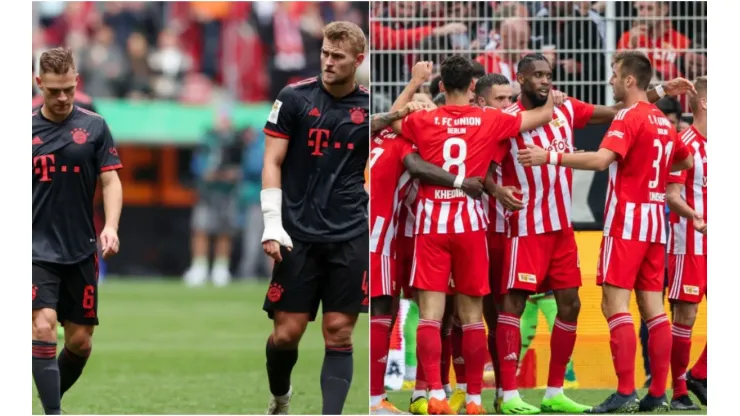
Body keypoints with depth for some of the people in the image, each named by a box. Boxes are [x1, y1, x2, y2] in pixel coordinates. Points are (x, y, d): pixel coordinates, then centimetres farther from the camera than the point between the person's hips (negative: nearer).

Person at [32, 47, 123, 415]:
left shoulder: (94, 127, 2)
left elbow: (111, 180, 1)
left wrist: (110, 227, -15)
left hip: (81, 252, 2)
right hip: (37, 250, -2)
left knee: (80, 341, 6)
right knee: (43, 328, -18)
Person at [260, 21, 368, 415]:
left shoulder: (369, 106, 3)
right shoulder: (294, 98, -2)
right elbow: (272, 163, -1)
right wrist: (272, 226, -9)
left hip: (350, 238, 1)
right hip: (299, 235, -1)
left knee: (339, 333, -2)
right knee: (287, 331, 0)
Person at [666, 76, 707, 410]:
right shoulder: (685, 144, -10)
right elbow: (672, 194, -16)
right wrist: (693, 216, -32)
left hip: (712, 242, 7)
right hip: (690, 245, -7)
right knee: (685, 314, -3)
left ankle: (698, 375, 16)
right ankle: (679, 391, 3)